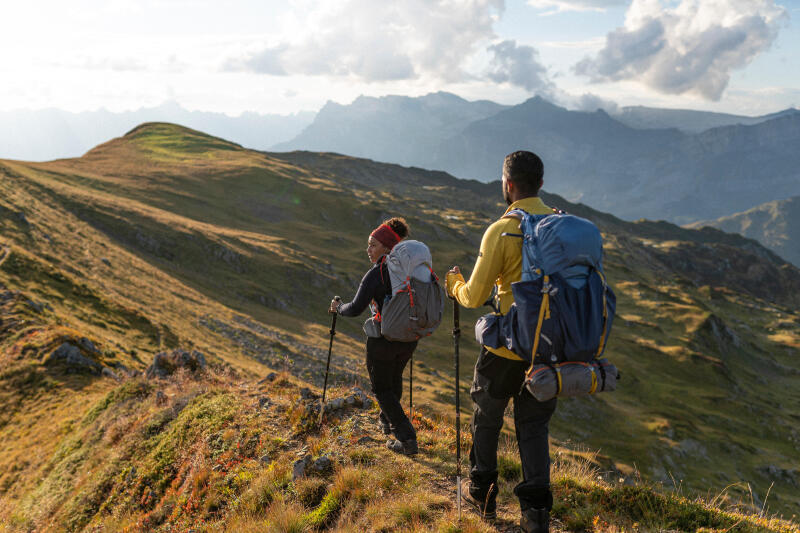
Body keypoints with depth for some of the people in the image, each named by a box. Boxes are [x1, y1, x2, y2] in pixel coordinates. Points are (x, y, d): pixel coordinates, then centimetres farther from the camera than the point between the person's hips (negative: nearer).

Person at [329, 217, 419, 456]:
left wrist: (338, 307, -2)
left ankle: (407, 438, 3)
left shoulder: (376, 274, -20)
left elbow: (356, 309, -21)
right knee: (394, 377, 30)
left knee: (381, 389, 10)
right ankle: (387, 421, 48)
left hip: (383, 339, -6)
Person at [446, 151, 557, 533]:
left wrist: (454, 283, 9)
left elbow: (475, 297, -13)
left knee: (486, 417, 18)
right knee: (534, 425, 16)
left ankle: (482, 493, 33)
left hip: (507, 346, -4)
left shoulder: (501, 231, -16)